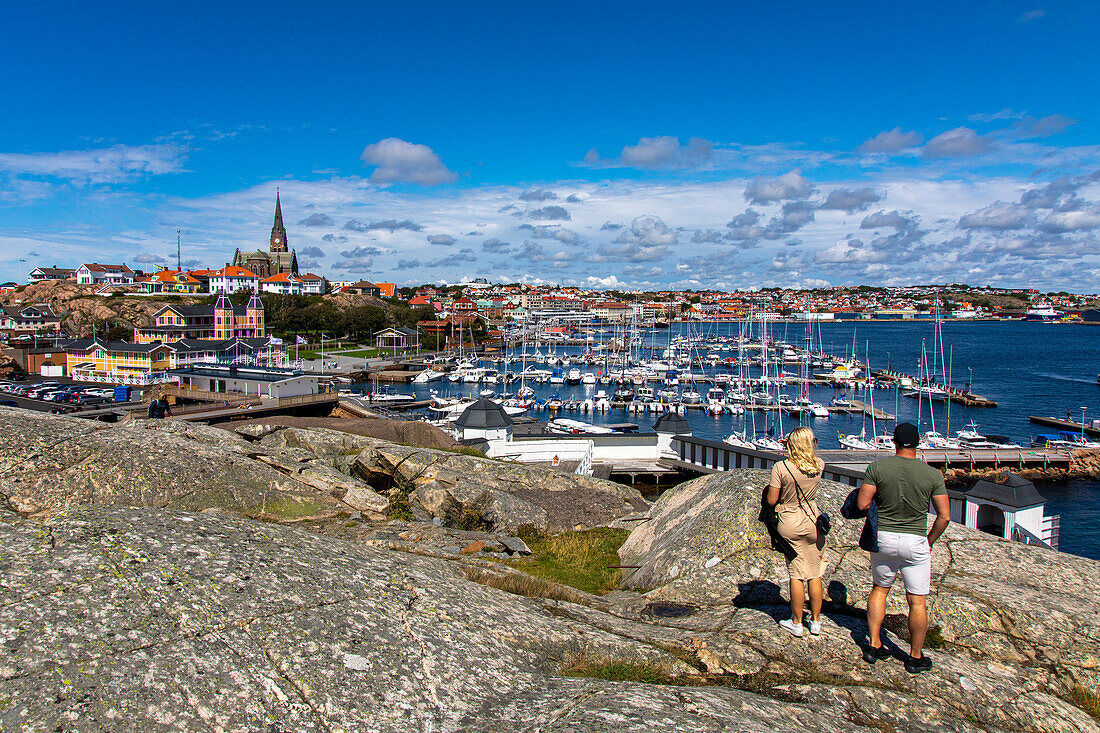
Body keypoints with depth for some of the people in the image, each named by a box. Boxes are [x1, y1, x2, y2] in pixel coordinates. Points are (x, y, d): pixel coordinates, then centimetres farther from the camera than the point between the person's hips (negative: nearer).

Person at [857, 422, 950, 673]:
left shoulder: (877, 468, -9)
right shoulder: (933, 475, -8)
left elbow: (862, 504, -9)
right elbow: (944, 516, -7)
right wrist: (930, 540, 7)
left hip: (882, 537, 2)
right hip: (915, 542, -1)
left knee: (880, 589, 20)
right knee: (917, 601, 9)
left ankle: (874, 646, 23)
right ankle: (916, 657, 21)